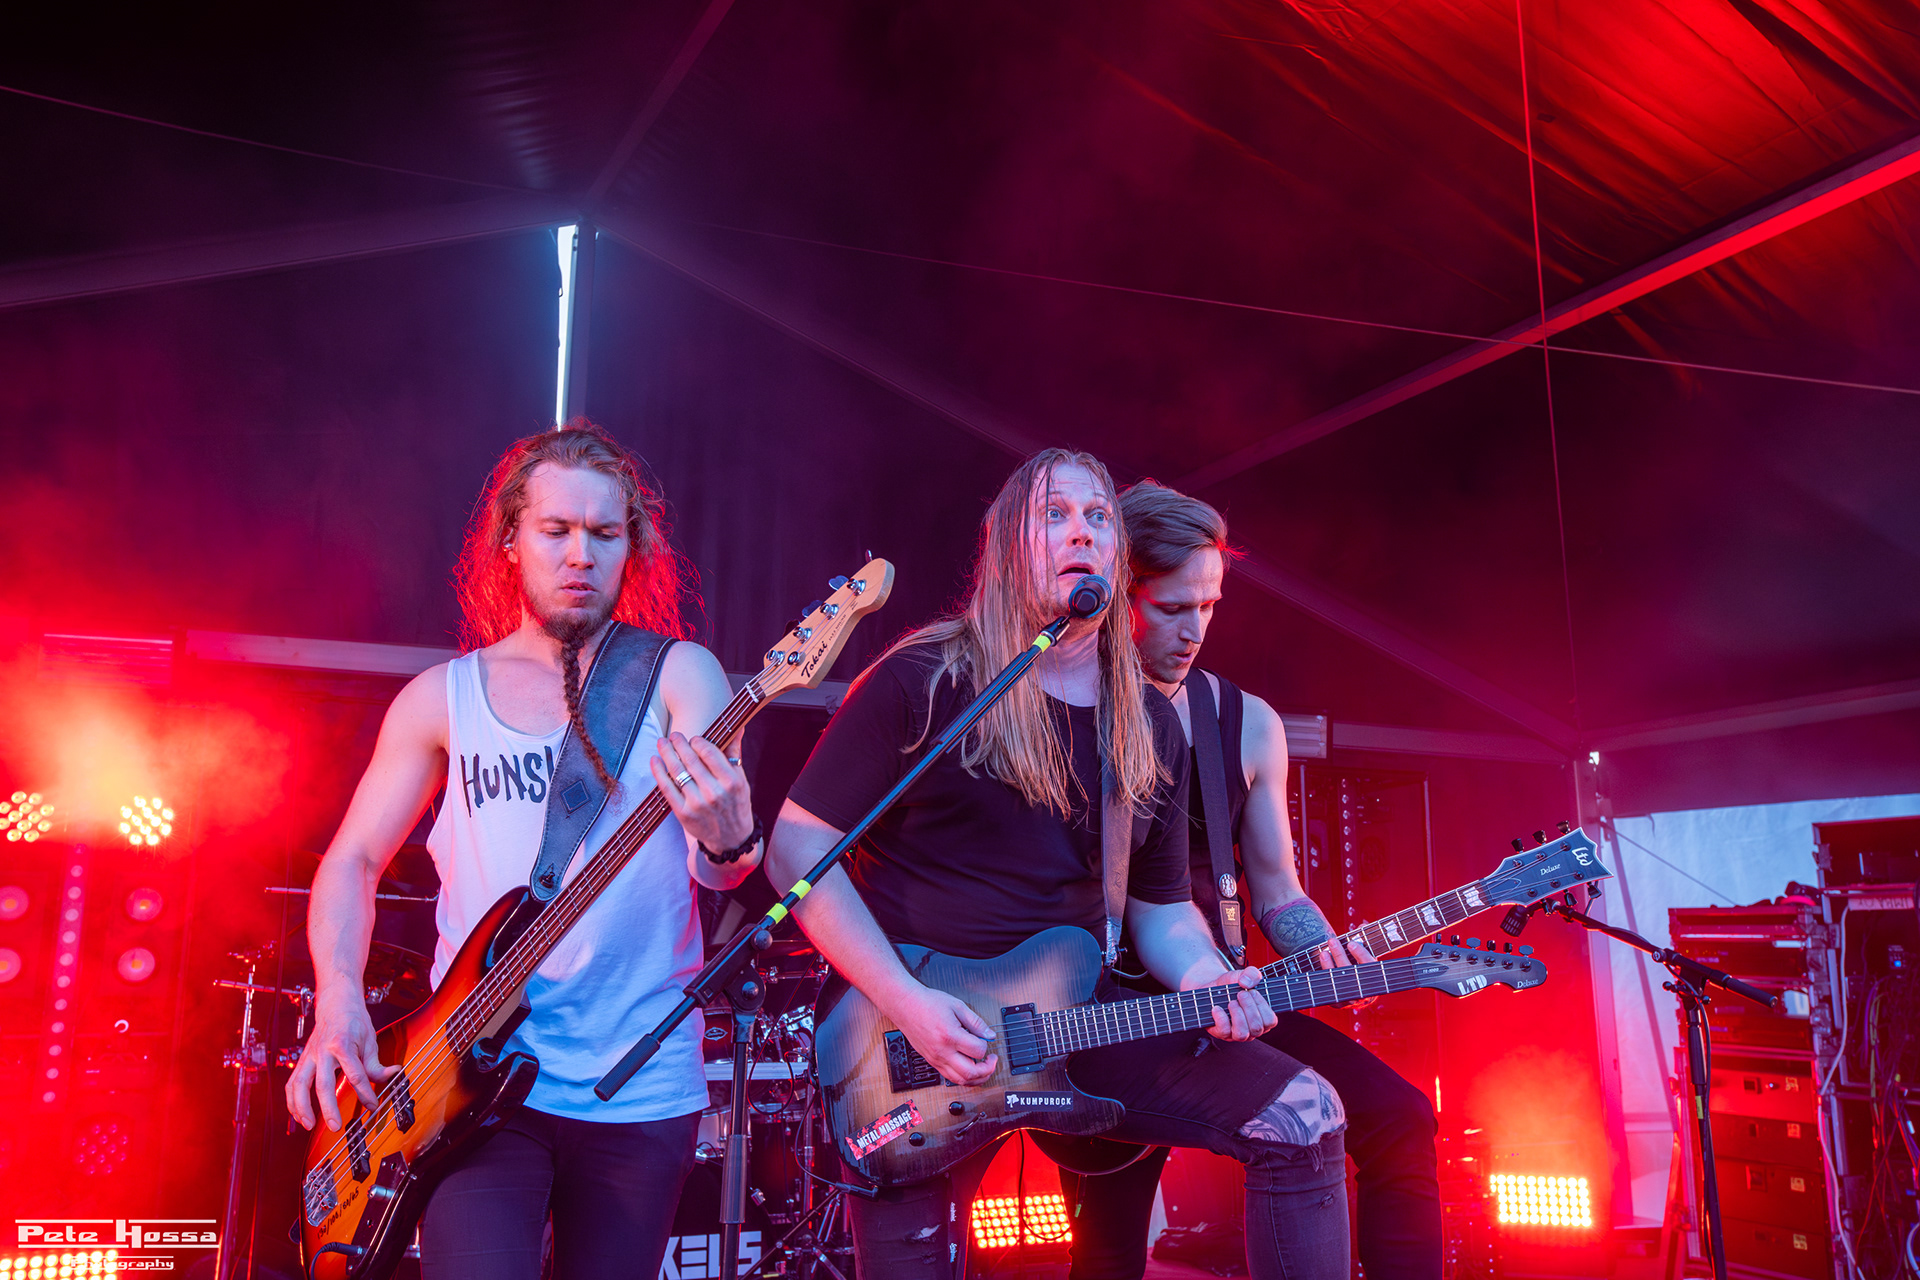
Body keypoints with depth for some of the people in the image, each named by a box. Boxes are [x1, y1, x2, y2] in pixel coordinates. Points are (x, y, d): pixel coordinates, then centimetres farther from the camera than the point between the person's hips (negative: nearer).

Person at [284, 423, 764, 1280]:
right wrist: (339, 1001, -8)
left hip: (645, 1086, 0)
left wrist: (727, 841, -37)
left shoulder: (676, 675, -1)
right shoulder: (442, 697, 5)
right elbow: (353, 859, 9)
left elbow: (723, 869, -12)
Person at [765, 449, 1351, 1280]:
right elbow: (797, 845, -10)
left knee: (1304, 1116, -7)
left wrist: (1203, 978, -9)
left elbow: (1160, 904, 15)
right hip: (910, 1025, -4)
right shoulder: (923, 681, -9)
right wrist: (903, 1003, -18)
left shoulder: (1150, 727, 8)